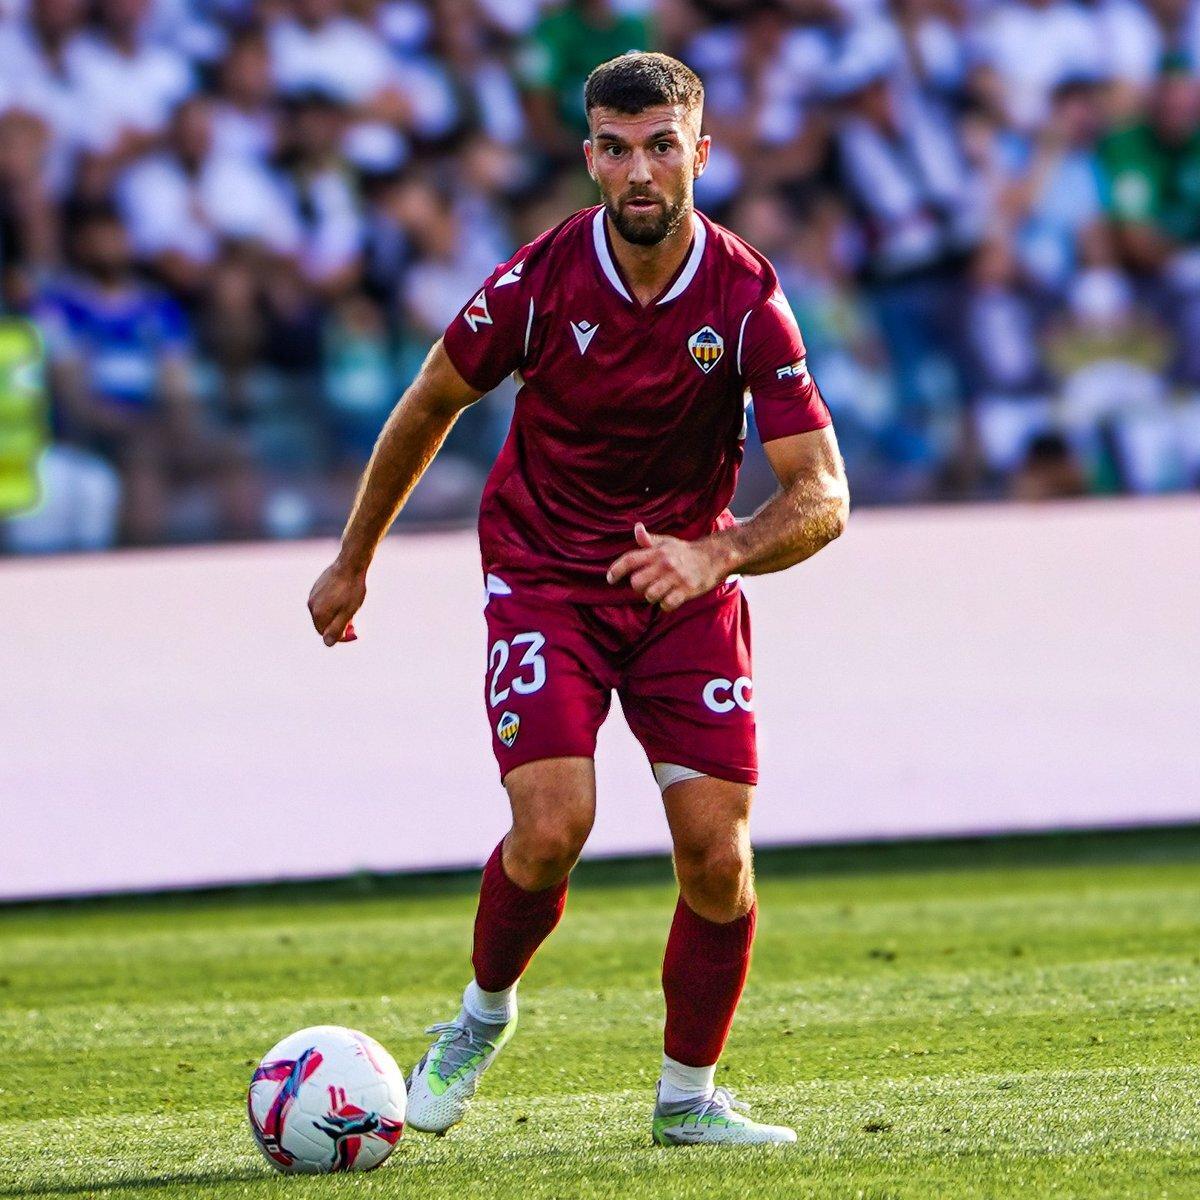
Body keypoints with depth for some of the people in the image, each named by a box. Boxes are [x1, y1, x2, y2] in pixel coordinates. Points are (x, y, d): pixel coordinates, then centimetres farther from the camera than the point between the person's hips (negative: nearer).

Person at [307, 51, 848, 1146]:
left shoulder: (748, 300, -15)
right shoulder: (540, 280, -15)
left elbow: (822, 498, -17)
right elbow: (430, 405, 4)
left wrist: (714, 555, -36)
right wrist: (353, 562, 12)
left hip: (687, 586, 1)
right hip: (543, 575, -1)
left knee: (719, 858, -8)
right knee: (552, 828, -20)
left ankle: (689, 1095, 13)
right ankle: (484, 1014, 11)